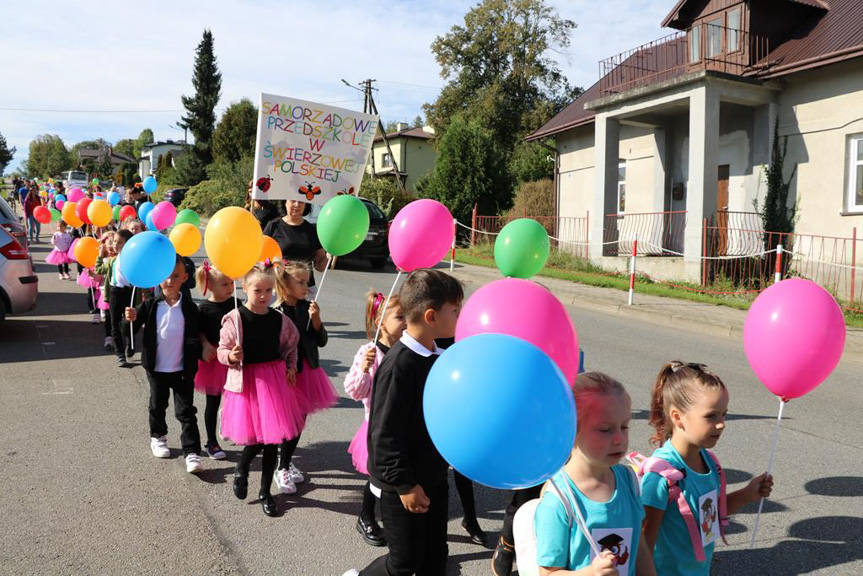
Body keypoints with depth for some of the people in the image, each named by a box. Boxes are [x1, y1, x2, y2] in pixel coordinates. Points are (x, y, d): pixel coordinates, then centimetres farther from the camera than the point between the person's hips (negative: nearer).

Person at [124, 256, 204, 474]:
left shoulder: (189, 308, -8)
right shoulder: (151, 306, -4)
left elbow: (193, 340, -6)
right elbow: (132, 330, -2)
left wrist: (191, 368, -10)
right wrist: (131, 319, -25)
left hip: (182, 370, -2)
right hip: (156, 368, 2)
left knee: (186, 411, -1)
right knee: (157, 405, 20)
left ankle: (192, 453, -1)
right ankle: (157, 437, 43)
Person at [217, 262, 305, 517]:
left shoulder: (280, 319, 0)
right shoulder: (234, 319, -10)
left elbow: (291, 344, 15)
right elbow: (222, 351, -5)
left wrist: (291, 367, 2)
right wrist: (231, 357, -26)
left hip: (275, 380, 3)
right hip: (246, 381, -3)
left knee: (273, 438, 6)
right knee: (255, 437, -4)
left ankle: (265, 492, 25)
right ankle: (241, 470, 32)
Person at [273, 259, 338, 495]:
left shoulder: (307, 308, 1)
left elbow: (322, 341, 2)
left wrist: (316, 319, -13)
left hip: (307, 371, 6)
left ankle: (286, 463, 34)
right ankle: (282, 470, 19)